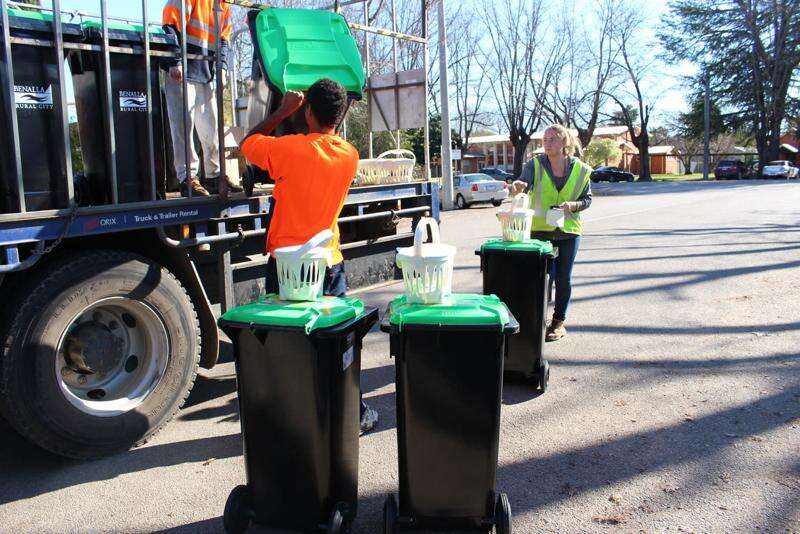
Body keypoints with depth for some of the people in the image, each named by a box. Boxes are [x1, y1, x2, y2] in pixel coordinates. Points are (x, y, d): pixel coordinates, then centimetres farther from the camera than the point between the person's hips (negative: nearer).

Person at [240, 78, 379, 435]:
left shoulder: (290, 148, -16)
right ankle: (355, 414, 24)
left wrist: (282, 111, 8)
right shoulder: (350, 155, -1)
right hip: (331, 262, 4)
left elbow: (247, 143, 3)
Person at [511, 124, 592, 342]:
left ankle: (559, 323, 22)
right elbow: (523, 183, -22)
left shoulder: (581, 169, 0)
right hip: (540, 230, -1)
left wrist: (572, 205, -14)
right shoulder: (535, 165, -5)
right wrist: (517, 187, -46)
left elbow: (587, 199, 7)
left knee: (563, 279, 8)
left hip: (569, 231, 2)